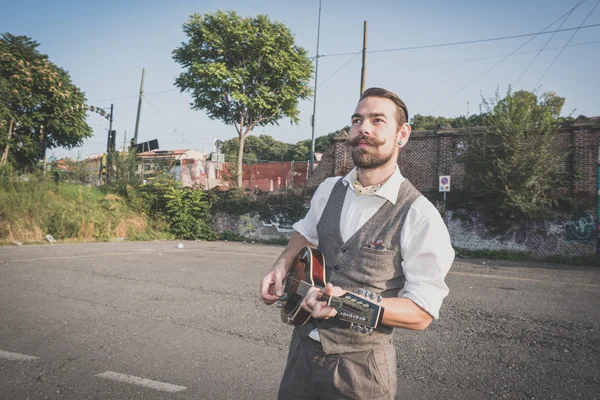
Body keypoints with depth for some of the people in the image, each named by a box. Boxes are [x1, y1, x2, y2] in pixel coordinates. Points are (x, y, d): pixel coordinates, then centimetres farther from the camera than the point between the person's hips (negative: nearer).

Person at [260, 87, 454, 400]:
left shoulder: (420, 216, -18)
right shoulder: (328, 190, 0)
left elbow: (422, 312, -17)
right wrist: (282, 265, 1)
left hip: (360, 365, -5)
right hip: (303, 347, 5)